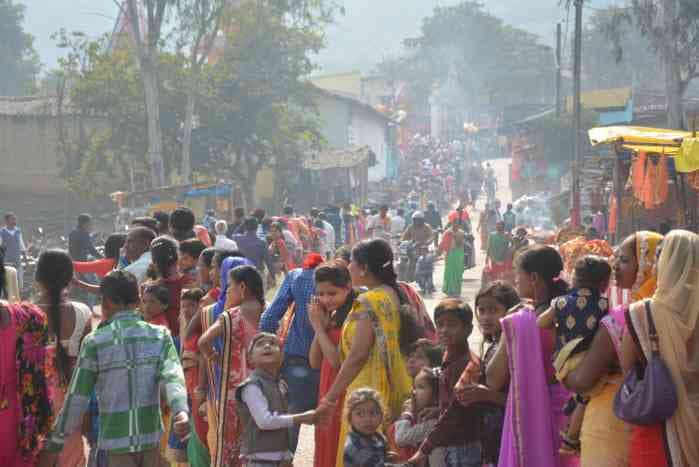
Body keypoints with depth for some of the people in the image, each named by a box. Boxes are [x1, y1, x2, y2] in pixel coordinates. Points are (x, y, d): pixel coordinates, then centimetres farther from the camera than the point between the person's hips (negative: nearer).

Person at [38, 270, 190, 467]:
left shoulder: (95, 342, -7)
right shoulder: (160, 335, 1)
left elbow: (77, 397, -7)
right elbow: (172, 376, -16)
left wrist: (54, 445, -1)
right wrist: (182, 411, -30)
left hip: (115, 441, -3)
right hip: (151, 436, 3)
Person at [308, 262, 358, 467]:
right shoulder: (332, 317, 12)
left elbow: (337, 360, -19)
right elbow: (315, 362, 10)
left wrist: (318, 326, -11)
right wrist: (321, 324, 0)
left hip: (344, 397, -9)